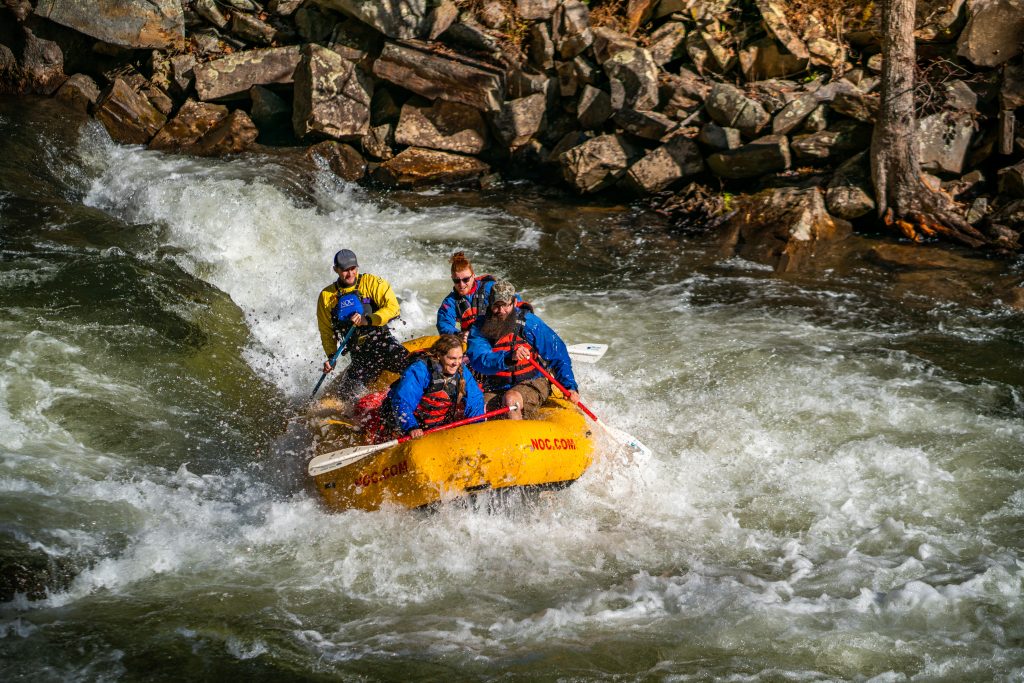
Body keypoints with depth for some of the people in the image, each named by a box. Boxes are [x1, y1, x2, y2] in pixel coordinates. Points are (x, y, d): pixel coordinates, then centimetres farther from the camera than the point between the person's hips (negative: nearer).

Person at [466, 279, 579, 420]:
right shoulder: (480, 329, -2)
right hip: (495, 390, 2)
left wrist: (570, 386, -10)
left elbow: (559, 355, -2)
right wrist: (508, 358, -37)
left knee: (510, 399, -34)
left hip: (532, 383, -2)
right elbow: (478, 361, -21)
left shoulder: (529, 322, -6)